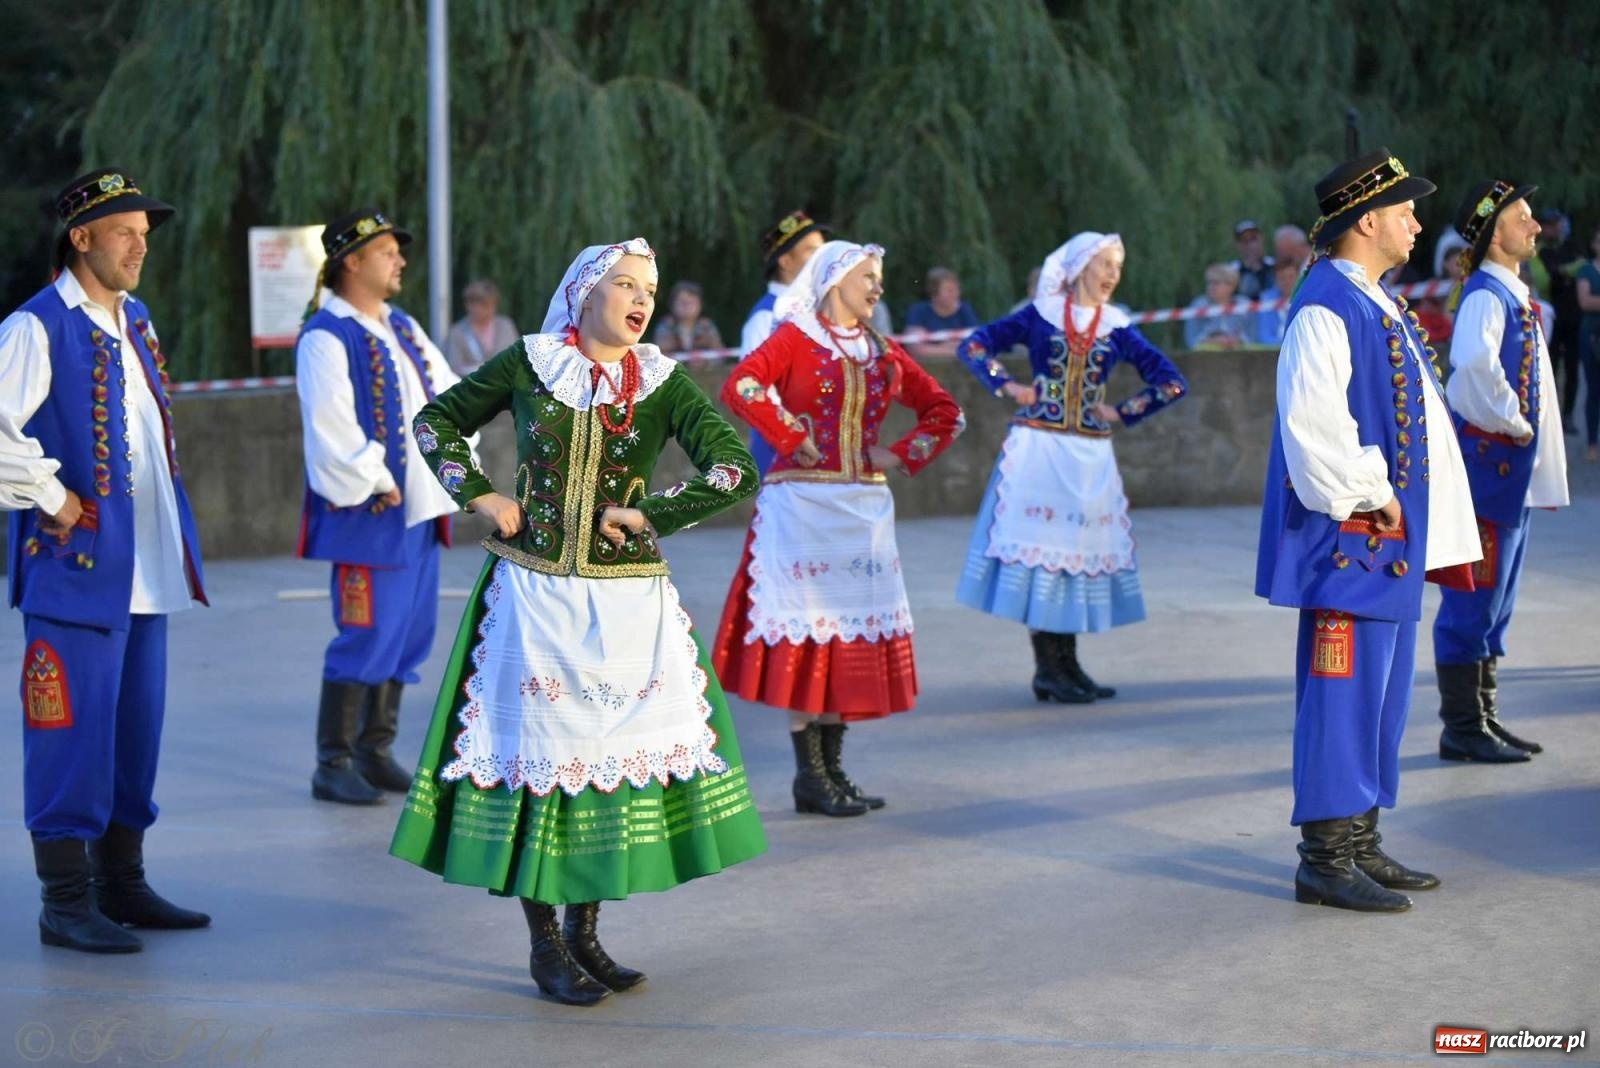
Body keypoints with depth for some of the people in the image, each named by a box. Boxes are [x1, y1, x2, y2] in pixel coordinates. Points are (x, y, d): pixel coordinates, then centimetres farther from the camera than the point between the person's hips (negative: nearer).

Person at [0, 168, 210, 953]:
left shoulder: (135, 323, 14)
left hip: (143, 572, 8)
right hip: (76, 567, -8)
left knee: (136, 728, 13)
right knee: (73, 735, -3)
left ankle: (122, 886, 23)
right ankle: (66, 904, 5)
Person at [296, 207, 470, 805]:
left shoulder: (404, 329, 15)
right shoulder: (326, 337, -11)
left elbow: (451, 397, 19)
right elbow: (330, 428, -19)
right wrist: (377, 483, -14)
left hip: (419, 508, 8)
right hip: (367, 512, -8)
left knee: (411, 633, 11)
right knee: (369, 637, -7)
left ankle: (375, 751, 22)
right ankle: (333, 766, 2)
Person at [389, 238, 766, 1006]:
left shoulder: (663, 382, 0)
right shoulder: (527, 364, 0)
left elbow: (736, 472, -9)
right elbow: (434, 422, 12)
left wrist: (647, 514, -9)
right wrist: (479, 495, 0)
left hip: (627, 603, 1)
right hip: (534, 595, -1)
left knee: (617, 749, 6)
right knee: (536, 751, 1)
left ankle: (583, 932, 20)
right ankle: (545, 945, 11)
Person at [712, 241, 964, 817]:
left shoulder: (882, 352, 14)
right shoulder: (794, 338, -3)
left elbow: (945, 411, 17)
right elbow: (741, 387, -21)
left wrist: (902, 456, 4)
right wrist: (790, 437, -16)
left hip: (863, 507, 6)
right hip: (803, 504, -6)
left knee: (853, 635, 7)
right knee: (804, 635, -5)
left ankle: (832, 767, 14)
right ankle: (810, 776, -1)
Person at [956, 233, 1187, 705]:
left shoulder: (1117, 328, 7)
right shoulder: (1039, 316, 1)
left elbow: (1170, 383, 7)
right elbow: (974, 346, 1)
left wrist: (1122, 413, 0)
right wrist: (1007, 386, -7)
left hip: (1088, 457, 3)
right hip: (1038, 449, -3)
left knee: (1078, 550, 6)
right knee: (1038, 547, -5)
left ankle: (1067, 665, 13)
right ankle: (1046, 669, -2)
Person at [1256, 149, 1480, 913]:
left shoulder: (1379, 306, 16)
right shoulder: (1325, 310, -16)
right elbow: (1313, 427, -25)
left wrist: (1399, 511, 14)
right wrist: (1370, 499, -18)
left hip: (1390, 540, 10)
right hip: (1348, 539, -10)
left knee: (1381, 693, 14)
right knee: (1343, 693, -6)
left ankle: (1360, 846, 22)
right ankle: (1325, 858, 0)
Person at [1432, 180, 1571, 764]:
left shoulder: (1515, 295, 16)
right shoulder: (1485, 295, -15)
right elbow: (1472, 365, -35)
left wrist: (1541, 461, 15)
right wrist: (1512, 425, -22)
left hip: (1514, 473, 10)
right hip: (1489, 463, -10)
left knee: (1493, 602, 15)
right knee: (1473, 600, -4)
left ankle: (1483, 719, 22)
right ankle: (1463, 729, 1)